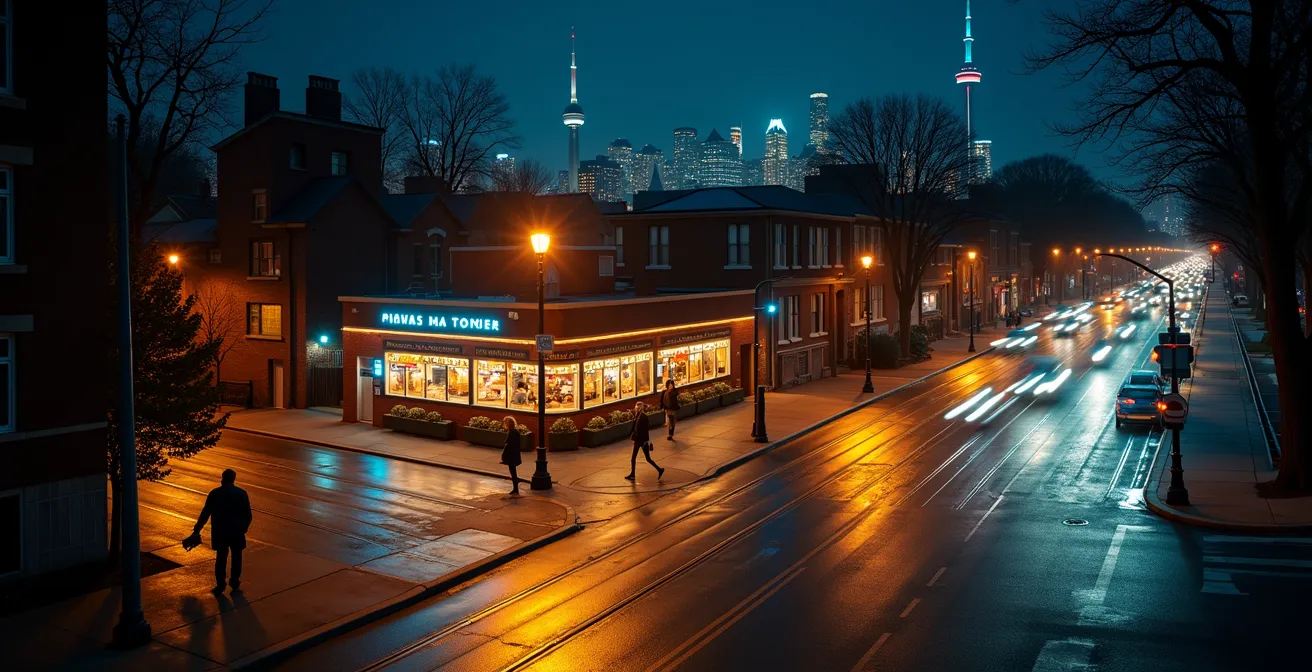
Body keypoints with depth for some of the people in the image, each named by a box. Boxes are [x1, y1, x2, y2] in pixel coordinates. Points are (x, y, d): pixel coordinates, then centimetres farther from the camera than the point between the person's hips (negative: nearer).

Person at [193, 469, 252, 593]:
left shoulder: (214, 493, -6)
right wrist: (244, 528, 11)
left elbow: (205, 514, -4)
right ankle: (235, 582, 17)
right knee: (236, 556, 15)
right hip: (237, 532, 0)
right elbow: (248, 515, -4)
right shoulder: (241, 493, -6)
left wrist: (197, 530, 5)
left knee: (221, 557, 12)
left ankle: (220, 584, 11)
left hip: (220, 532, 1)